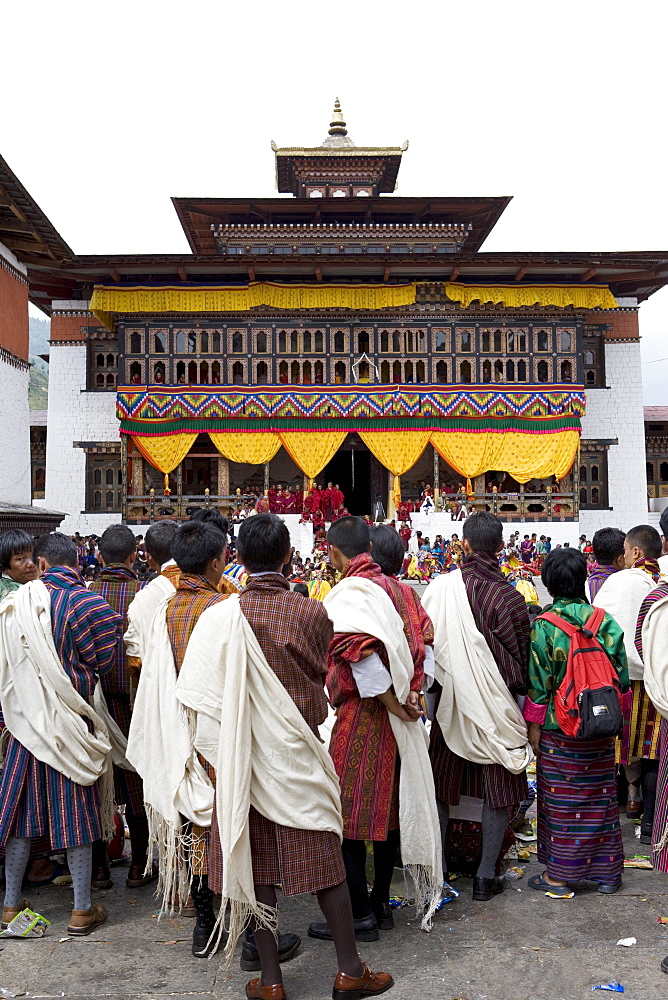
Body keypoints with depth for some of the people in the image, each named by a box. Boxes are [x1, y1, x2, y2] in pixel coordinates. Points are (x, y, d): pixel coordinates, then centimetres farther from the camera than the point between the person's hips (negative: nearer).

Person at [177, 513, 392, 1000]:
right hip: (299, 753, 0)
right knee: (322, 857, 11)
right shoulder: (312, 613, -11)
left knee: (255, 862, 11)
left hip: (243, 754, 0)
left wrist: (220, 751, 8)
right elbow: (319, 681, 4)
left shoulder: (219, 616, -12)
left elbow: (204, 700, -7)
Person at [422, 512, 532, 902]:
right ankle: (487, 875, 18)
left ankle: (437, 865, 26)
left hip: (450, 701, 2)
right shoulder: (509, 597, -15)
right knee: (497, 790, 11)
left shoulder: (441, 587, -11)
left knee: (442, 783, 16)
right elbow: (521, 656, -6)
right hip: (496, 705, -2)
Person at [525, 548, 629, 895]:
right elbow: (622, 677, 3)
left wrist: (533, 726, -1)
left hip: (558, 727, -3)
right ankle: (606, 871, 25)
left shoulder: (544, 625, -12)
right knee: (600, 797, 14)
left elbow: (538, 683, -11)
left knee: (560, 800, 7)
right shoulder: (605, 622, -3)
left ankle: (558, 875, 16)